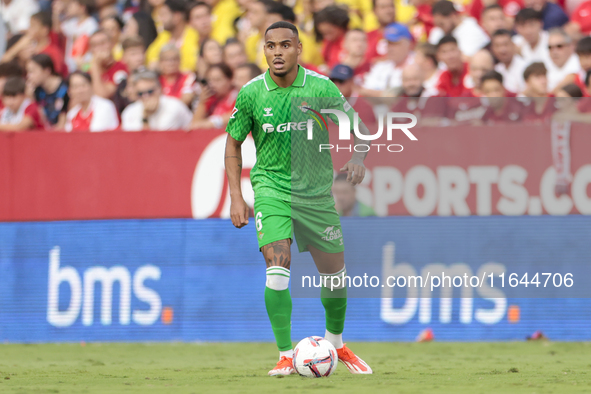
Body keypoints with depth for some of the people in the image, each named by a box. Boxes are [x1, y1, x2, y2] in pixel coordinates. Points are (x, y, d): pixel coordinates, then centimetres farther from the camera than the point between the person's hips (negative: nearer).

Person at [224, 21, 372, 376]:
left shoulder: (322, 88, -9)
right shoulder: (251, 93, -7)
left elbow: (357, 129, 1)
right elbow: (234, 144, 6)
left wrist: (358, 158, -21)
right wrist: (236, 197, -1)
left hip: (316, 191, 2)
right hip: (272, 188, -1)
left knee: (334, 273, 9)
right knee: (278, 265, -20)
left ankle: (336, 343, 35)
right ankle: (286, 355, -14)